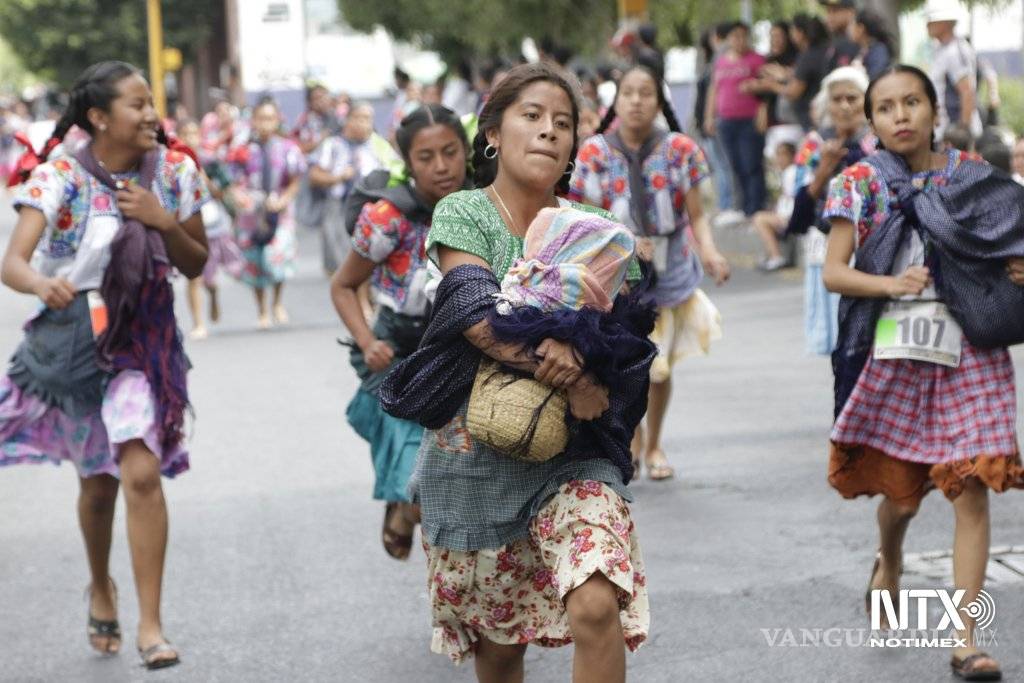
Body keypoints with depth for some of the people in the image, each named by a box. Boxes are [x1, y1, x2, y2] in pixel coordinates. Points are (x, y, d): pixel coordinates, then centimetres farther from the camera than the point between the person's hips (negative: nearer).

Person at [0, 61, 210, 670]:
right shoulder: (60, 177, -15)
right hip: (76, 338, -1)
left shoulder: (173, 171, -4)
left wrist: (163, 220, -15)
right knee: (98, 481, 12)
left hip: (145, 339, 1)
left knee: (142, 472, -15)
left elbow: (196, 265, 4)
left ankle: (151, 624, -7)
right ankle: (101, 588, 42)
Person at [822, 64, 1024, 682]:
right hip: (894, 350, 0)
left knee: (972, 488, -7)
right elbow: (834, 273, -3)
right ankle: (889, 563, 46)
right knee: (900, 486, 10)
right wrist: (892, 284, -19)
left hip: (970, 353, 1)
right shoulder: (861, 182, 1)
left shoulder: (971, 173, 5)